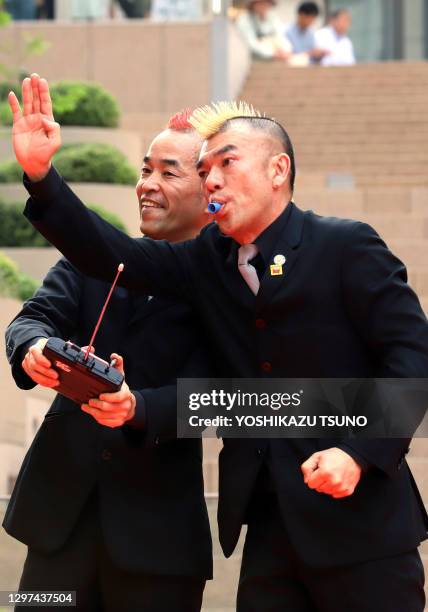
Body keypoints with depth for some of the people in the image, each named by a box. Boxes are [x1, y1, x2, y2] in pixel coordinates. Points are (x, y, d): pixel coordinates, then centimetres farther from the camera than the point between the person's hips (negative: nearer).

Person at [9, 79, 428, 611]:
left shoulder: (346, 247, -5)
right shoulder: (207, 259, 11)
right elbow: (112, 255, 4)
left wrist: (360, 453, -20)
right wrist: (40, 173, -9)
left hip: (360, 517, -5)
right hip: (270, 525, 5)